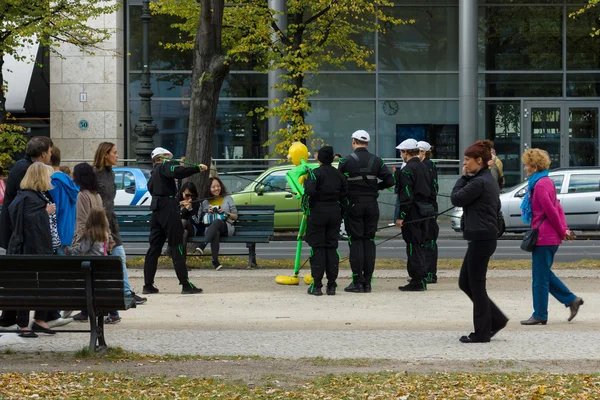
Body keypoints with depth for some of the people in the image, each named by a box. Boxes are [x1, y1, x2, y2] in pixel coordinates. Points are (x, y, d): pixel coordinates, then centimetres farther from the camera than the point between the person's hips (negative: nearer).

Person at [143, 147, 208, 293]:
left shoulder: (153, 174, 21)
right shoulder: (164, 166, -5)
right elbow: (176, 172, -25)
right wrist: (197, 168, -26)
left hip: (156, 209, 8)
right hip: (168, 208, -8)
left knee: (154, 247, 9)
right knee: (176, 246, -7)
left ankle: (148, 284, 7)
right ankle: (186, 285, -8)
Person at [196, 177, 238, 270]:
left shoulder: (227, 198, 18)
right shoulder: (205, 202, 21)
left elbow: (235, 216, 15)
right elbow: (202, 219, 22)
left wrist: (225, 212, -3)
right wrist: (208, 212, 2)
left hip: (226, 227, -1)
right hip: (210, 228, 1)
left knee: (217, 221, -40)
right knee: (215, 233, -40)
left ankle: (203, 245, -59)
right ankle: (215, 261, -54)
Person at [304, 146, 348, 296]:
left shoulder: (315, 173, -11)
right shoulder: (339, 175, 7)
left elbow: (310, 191, -26)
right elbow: (344, 195, 7)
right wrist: (341, 213, 14)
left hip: (318, 211, -5)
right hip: (335, 212, 5)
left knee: (317, 248, -1)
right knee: (332, 248, 9)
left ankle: (317, 285, -2)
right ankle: (331, 285, 7)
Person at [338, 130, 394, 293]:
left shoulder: (346, 161, -6)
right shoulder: (376, 161, 4)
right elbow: (389, 180, 0)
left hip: (354, 204, -3)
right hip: (372, 205, 3)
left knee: (356, 242, -1)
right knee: (369, 241, 7)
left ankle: (357, 282, -5)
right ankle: (367, 282, 6)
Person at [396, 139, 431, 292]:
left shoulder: (407, 170, -14)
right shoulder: (424, 167, 13)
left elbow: (406, 195, -19)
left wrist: (401, 216, -16)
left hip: (412, 211, -9)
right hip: (425, 209, 9)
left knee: (413, 246, -5)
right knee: (420, 244, 15)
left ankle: (417, 281, -6)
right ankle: (422, 279, 19)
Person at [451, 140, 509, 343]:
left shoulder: (478, 182, -18)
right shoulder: (489, 180, 14)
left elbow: (456, 198, -12)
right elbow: (497, 207, 21)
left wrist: (464, 177, -4)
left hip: (480, 240, -10)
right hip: (485, 237, 10)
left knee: (476, 285, -1)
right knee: (465, 283, 15)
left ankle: (482, 332, 6)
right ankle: (496, 319, 18)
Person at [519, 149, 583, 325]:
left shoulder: (539, 185, -17)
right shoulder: (547, 182, 14)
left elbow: (551, 211, -19)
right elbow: (558, 208, 15)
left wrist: (562, 231, -8)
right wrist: (564, 229, 8)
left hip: (543, 238, -10)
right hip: (552, 238, 10)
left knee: (540, 277, -1)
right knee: (545, 274, 18)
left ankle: (539, 315, 5)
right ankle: (572, 300, 18)